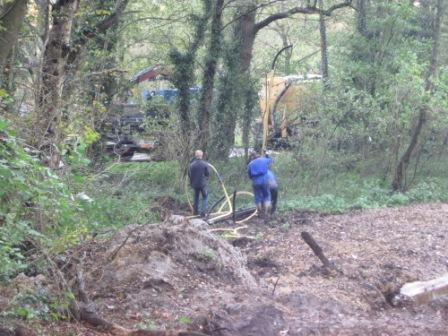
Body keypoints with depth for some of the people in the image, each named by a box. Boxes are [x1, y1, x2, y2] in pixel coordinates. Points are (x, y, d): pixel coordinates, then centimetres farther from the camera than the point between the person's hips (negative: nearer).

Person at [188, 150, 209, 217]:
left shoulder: (191, 164, -10)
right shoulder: (205, 164, -13)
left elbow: (189, 174, -2)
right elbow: (207, 174, -5)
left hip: (194, 184, 2)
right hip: (203, 183, -2)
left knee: (195, 198, 18)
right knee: (204, 198, 10)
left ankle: (195, 212, 25)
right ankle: (202, 212, 1)